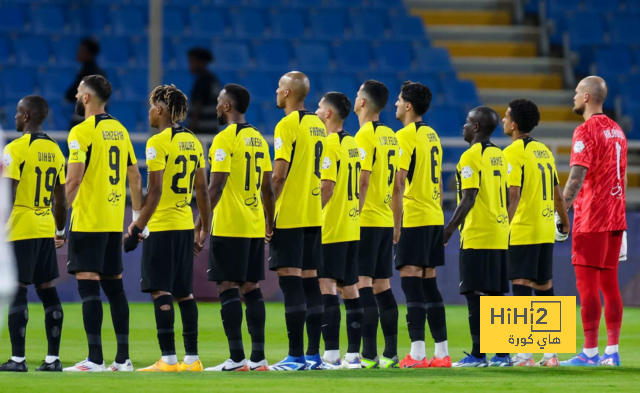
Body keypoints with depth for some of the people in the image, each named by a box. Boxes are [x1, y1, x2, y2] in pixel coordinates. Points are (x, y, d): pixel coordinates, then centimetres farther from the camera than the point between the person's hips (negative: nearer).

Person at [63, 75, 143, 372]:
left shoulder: (82, 131, -11)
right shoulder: (120, 130, 13)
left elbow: (73, 179, -18)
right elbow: (135, 177, 16)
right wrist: (137, 214, 23)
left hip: (88, 221, -7)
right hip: (115, 221, 7)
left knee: (88, 284, -7)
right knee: (114, 286, 11)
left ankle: (95, 359, -12)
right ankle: (122, 358, 11)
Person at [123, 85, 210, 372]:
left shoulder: (158, 142, -11)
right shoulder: (193, 141, 10)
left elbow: (155, 192, -16)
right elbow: (202, 190, 13)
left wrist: (137, 229, -13)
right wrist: (205, 226, 21)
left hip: (161, 227, -7)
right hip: (186, 225, 7)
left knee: (160, 291, -6)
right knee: (184, 292, 11)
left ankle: (168, 359, -10)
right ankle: (192, 358, 11)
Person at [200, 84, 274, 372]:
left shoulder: (225, 139, -10)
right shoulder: (258, 140, 12)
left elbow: (216, 186, -16)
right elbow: (267, 188, 15)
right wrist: (269, 223, 23)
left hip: (229, 227, -7)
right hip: (255, 227, 7)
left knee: (228, 287, -6)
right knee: (251, 288, 10)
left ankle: (237, 358, -10)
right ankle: (258, 357, 8)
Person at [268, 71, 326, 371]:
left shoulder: (287, 125, -11)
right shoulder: (318, 125, 13)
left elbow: (279, 174, -16)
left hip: (289, 215, -8)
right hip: (314, 215, 8)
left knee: (290, 280, -7)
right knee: (310, 280, 10)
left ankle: (296, 355, -11)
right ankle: (314, 354, 10)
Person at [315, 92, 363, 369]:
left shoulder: (329, 144, -12)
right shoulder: (352, 144, 14)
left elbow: (327, 186, -20)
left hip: (331, 230, -9)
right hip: (352, 228, 9)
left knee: (326, 286, -11)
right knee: (349, 289, 10)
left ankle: (331, 354, -19)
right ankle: (353, 355, 10)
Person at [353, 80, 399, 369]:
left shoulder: (365, 135, -12)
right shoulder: (390, 135, 13)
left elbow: (363, 180, -17)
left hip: (366, 220, -8)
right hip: (386, 220, 8)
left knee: (362, 285, -9)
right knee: (382, 286, 11)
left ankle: (369, 355, -14)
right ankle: (390, 353, 11)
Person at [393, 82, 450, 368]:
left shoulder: (406, 135, -10)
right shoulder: (432, 135, 16)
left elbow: (399, 183, -15)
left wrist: (395, 223, -14)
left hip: (413, 217, -8)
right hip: (435, 217, 8)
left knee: (411, 280, -10)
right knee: (428, 283, 12)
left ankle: (417, 353, -17)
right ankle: (442, 352, 12)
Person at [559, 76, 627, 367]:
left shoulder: (586, 131, -12)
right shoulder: (616, 130, 15)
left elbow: (577, 177, -19)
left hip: (591, 219, -8)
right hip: (615, 218, 8)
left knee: (587, 283, -6)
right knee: (609, 283, 10)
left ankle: (590, 352, -8)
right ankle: (612, 351, 9)